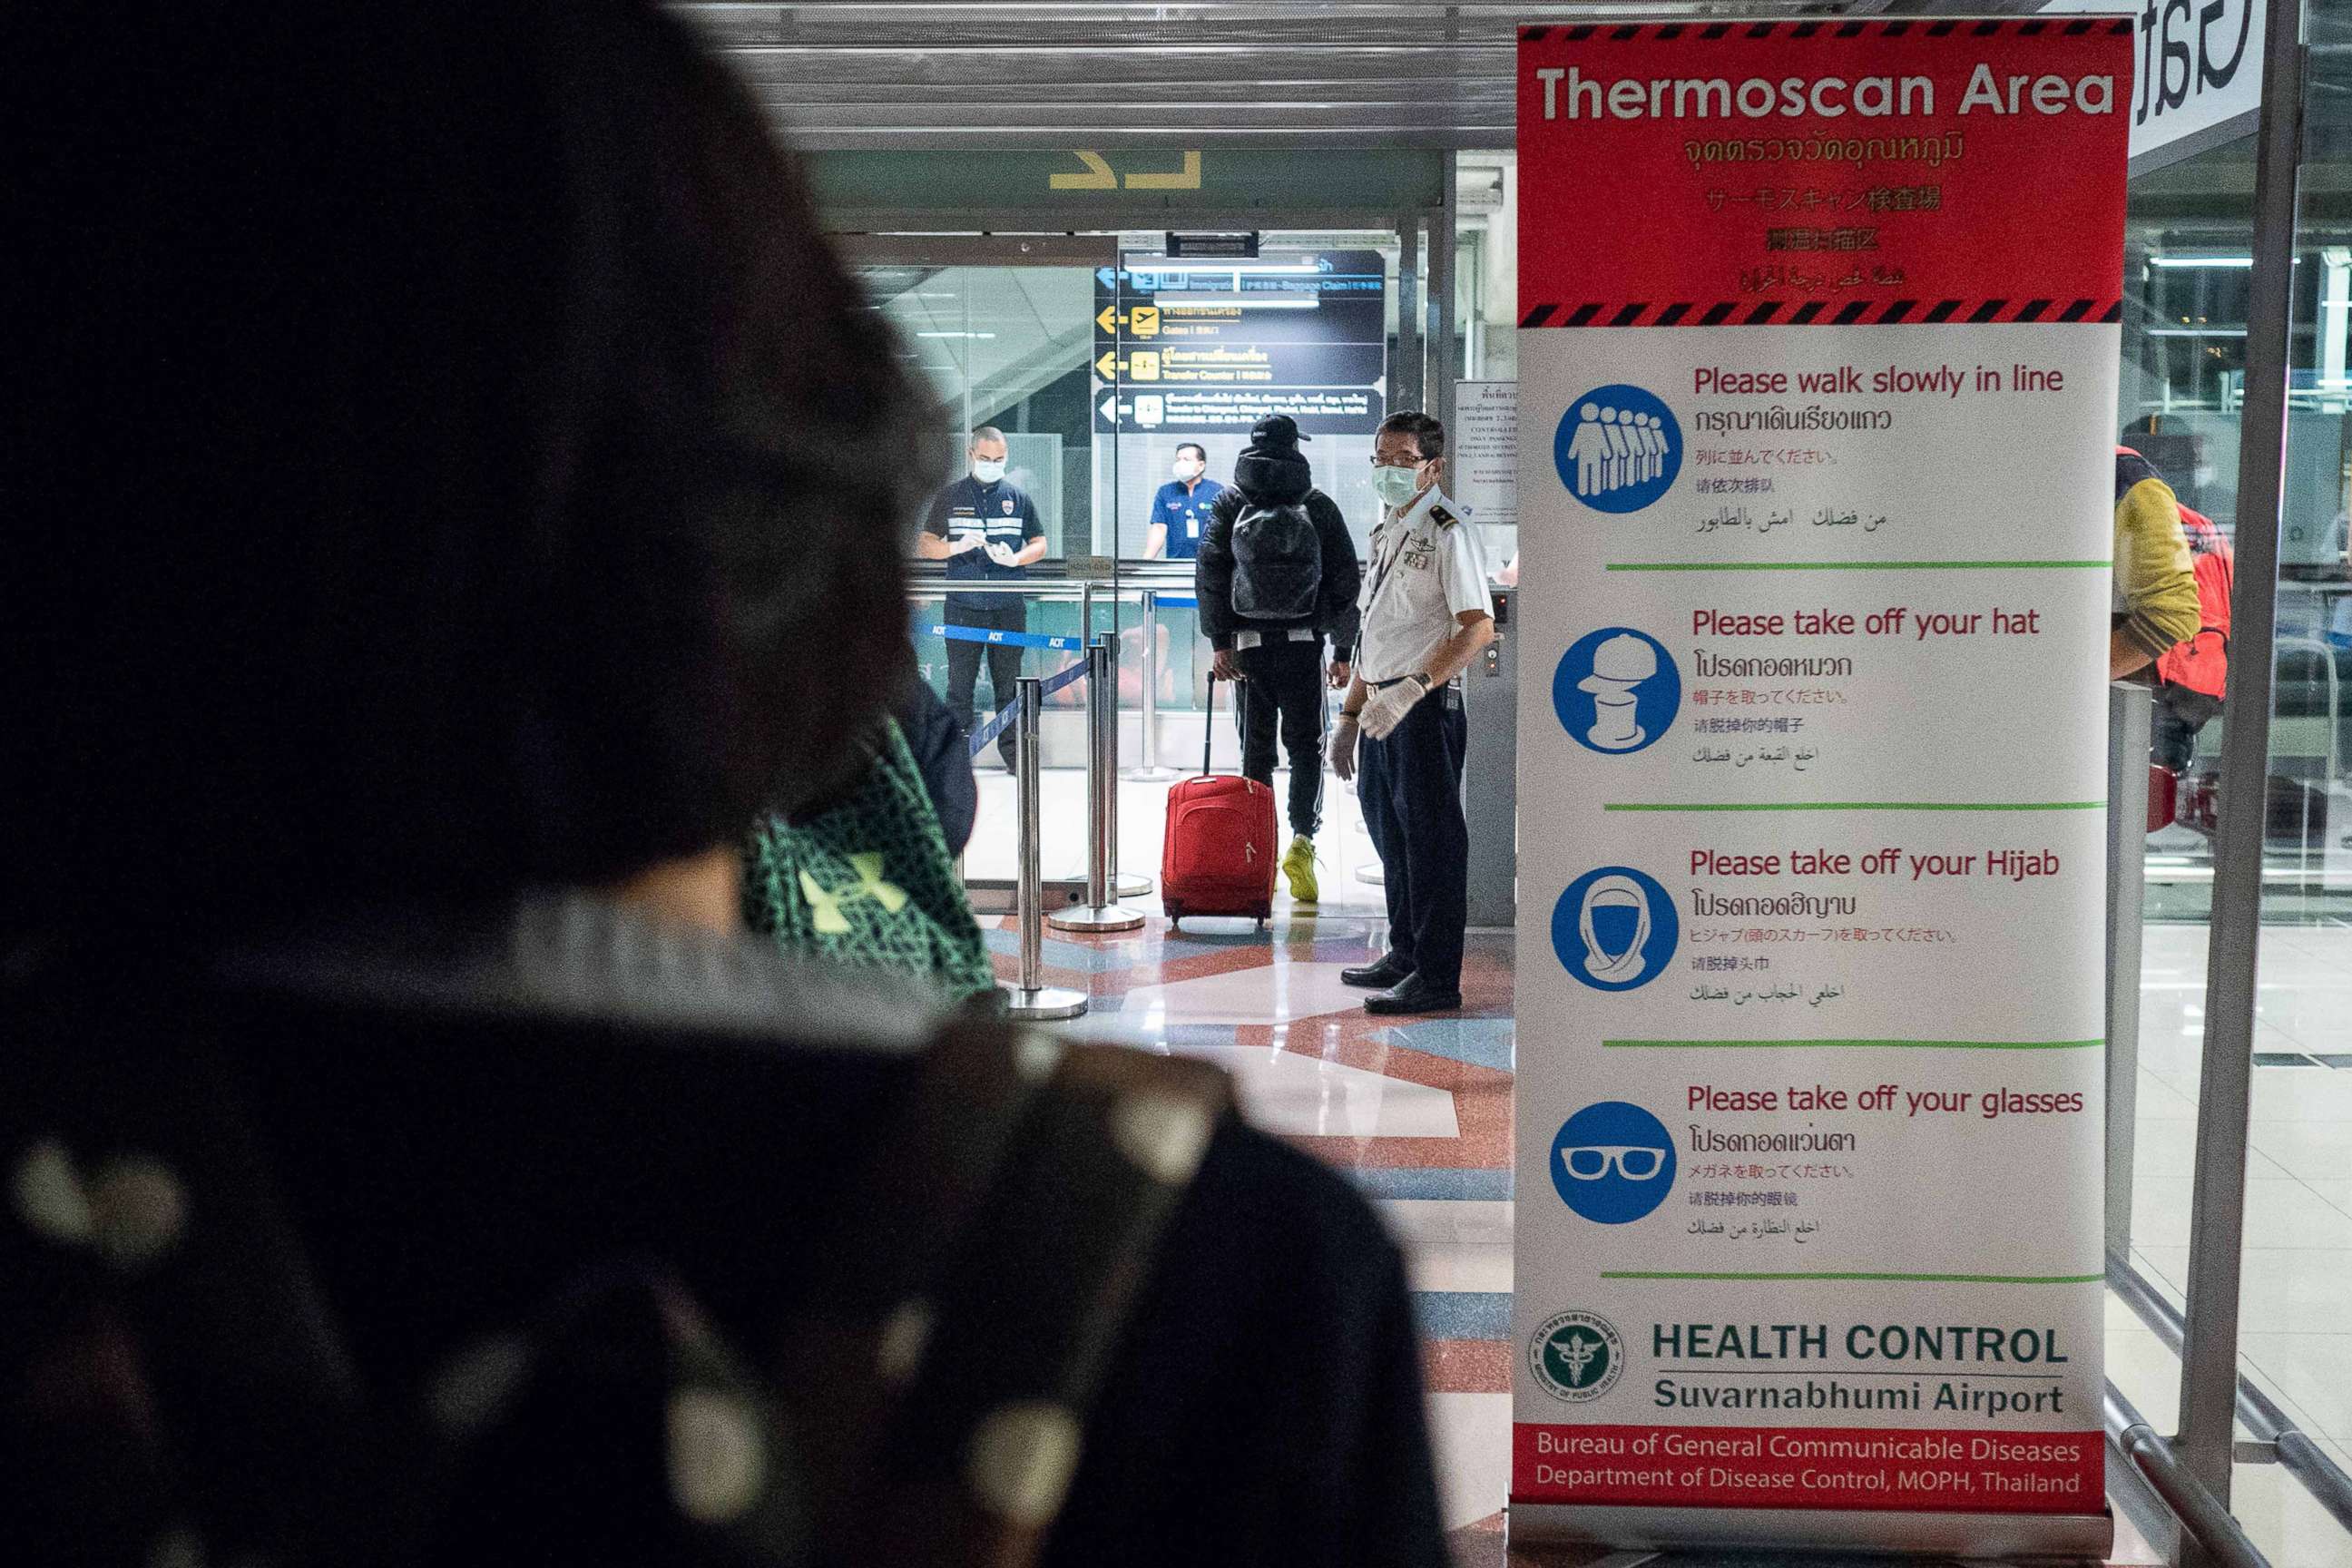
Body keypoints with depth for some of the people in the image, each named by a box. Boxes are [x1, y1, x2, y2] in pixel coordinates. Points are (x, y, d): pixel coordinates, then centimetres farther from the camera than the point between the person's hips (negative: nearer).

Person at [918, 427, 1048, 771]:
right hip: (963, 607, -1)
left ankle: (1012, 751, 11)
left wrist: (1015, 558, -9)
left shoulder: (1019, 497, 11)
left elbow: (1039, 545, 12)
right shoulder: (949, 496, 9)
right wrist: (956, 547, -12)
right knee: (960, 682, 0)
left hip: (1009, 608, 1)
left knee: (1007, 681, 5)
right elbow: (924, 546, 7)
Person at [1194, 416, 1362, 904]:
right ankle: (1302, 837, -15)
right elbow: (1346, 579, 2)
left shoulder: (1230, 504, 3)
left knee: (1256, 749, 9)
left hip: (1249, 644, 1)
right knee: (1307, 746, 6)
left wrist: (1220, 641, -1)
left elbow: (1209, 573, -3)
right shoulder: (1319, 506, 2)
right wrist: (1344, 650, 8)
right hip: (1304, 643, -1)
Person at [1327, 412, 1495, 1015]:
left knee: (1430, 838, -5)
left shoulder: (1448, 530, -10)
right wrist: (1349, 716, 21)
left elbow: (1478, 627, -20)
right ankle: (1404, 956, 27)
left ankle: (1436, 978, -1)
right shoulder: (1386, 532, 17)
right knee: (1389, 833, 15)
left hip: (1426, 707, -9)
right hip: (1383, 708, 9)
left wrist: (1411, 689, -27)